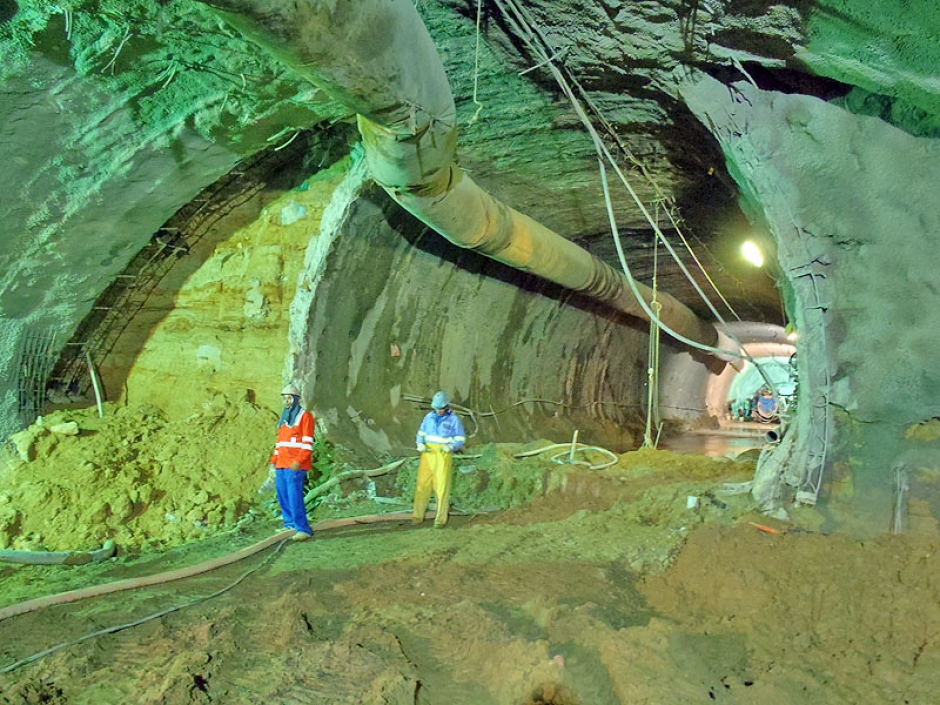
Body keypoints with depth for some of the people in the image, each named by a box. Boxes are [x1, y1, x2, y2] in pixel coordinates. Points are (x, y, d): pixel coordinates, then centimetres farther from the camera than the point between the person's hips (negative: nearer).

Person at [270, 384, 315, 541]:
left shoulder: (305, 416, -5)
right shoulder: (284, 418, 20)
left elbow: (308, 442, -12)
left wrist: (299, 461, -20)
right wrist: (274, 460, 18)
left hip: (295, 465, -8)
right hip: (282, 464, 8)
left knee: (294, 496, -14)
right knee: (282, 494, 9)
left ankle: (303, 529, -11)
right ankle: (290, 523, 23)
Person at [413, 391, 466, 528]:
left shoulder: (454, 420, -4)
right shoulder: (429, 417, 7)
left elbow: (461, 440, -3)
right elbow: (421, 434, 13)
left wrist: (450, 447, -22)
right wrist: (420, 444, -8)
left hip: (444, 455, -3)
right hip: (428, 454, 3)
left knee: (442, 487, -5)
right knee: (422, 484, 0)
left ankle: (441, 519, 2)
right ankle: (418, 516, 10)